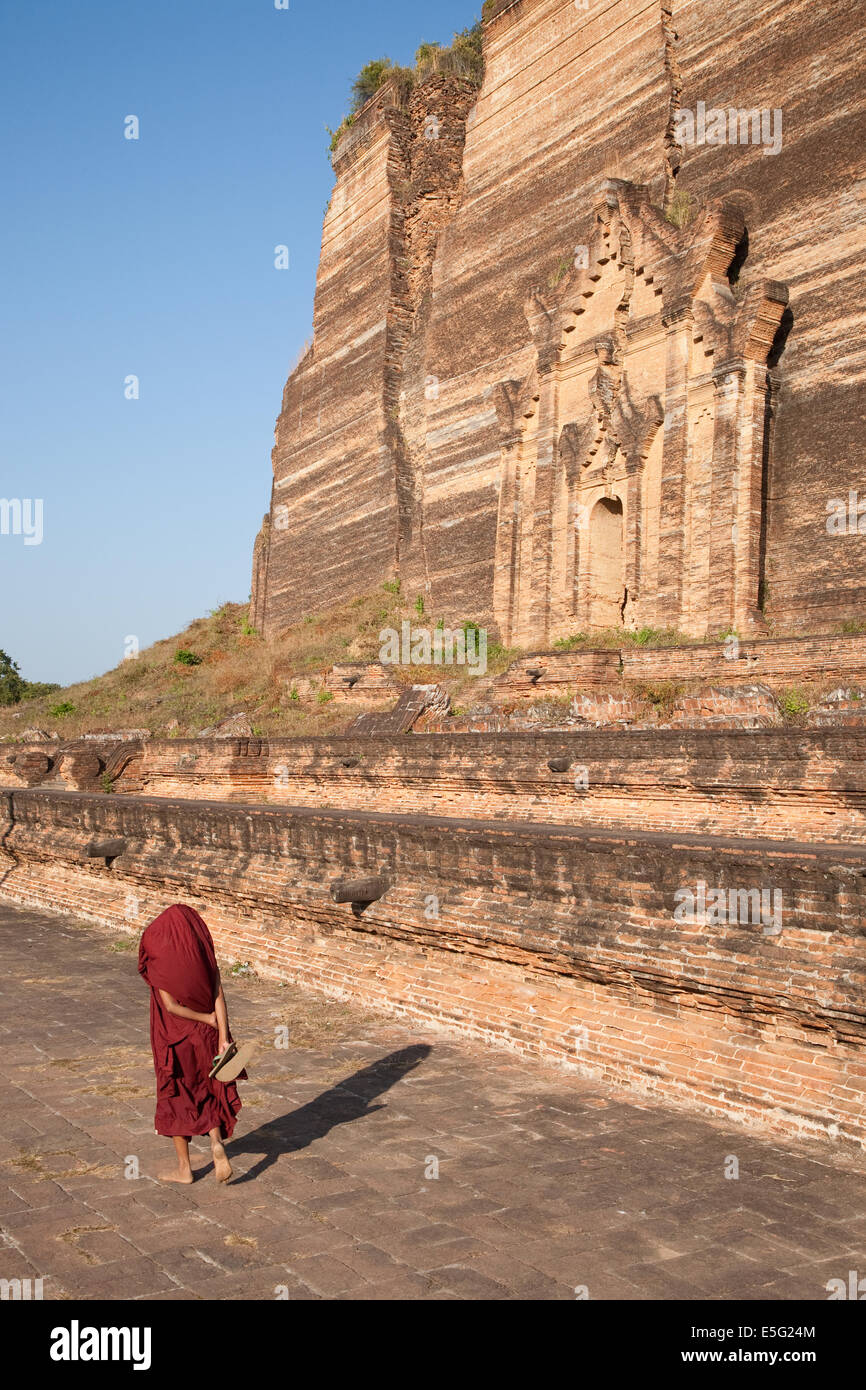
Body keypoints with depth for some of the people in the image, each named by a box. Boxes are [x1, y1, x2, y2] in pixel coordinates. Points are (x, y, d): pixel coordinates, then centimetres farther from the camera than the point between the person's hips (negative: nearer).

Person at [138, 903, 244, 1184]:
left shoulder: (158, 960, -13)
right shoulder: (205, 956, -2)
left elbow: (170, 1005, -18)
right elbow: (218, 998, -9)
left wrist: (207, 1019, -8)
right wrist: (223, 1037, -13)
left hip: (173, 1041, -3)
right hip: (205, 1039, 3)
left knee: (175, 1100, 12)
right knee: (206, 1093, 20)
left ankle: (184, 1168, 19)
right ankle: (216, 1142, -4)